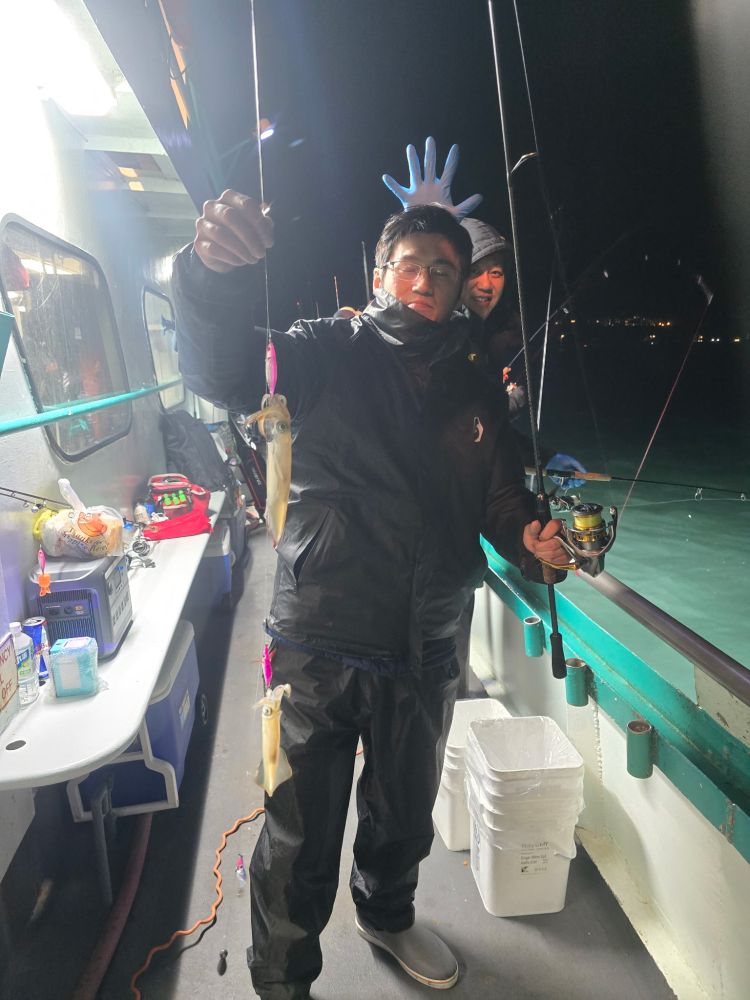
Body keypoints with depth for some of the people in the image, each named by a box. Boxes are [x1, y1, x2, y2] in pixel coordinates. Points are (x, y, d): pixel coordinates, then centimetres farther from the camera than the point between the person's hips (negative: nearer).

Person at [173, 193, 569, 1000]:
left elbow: (503, 504, 10)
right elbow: (220, 371, -22)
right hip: (319, 648, -4)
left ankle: (388, 915, 56)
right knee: (301, 837, 9)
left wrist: (532, 538, -13)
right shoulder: (331, 353, -6)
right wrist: (214, 271, -42)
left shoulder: (477, 394, 7)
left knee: (405, 814, 26)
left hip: (425, 653, 5)